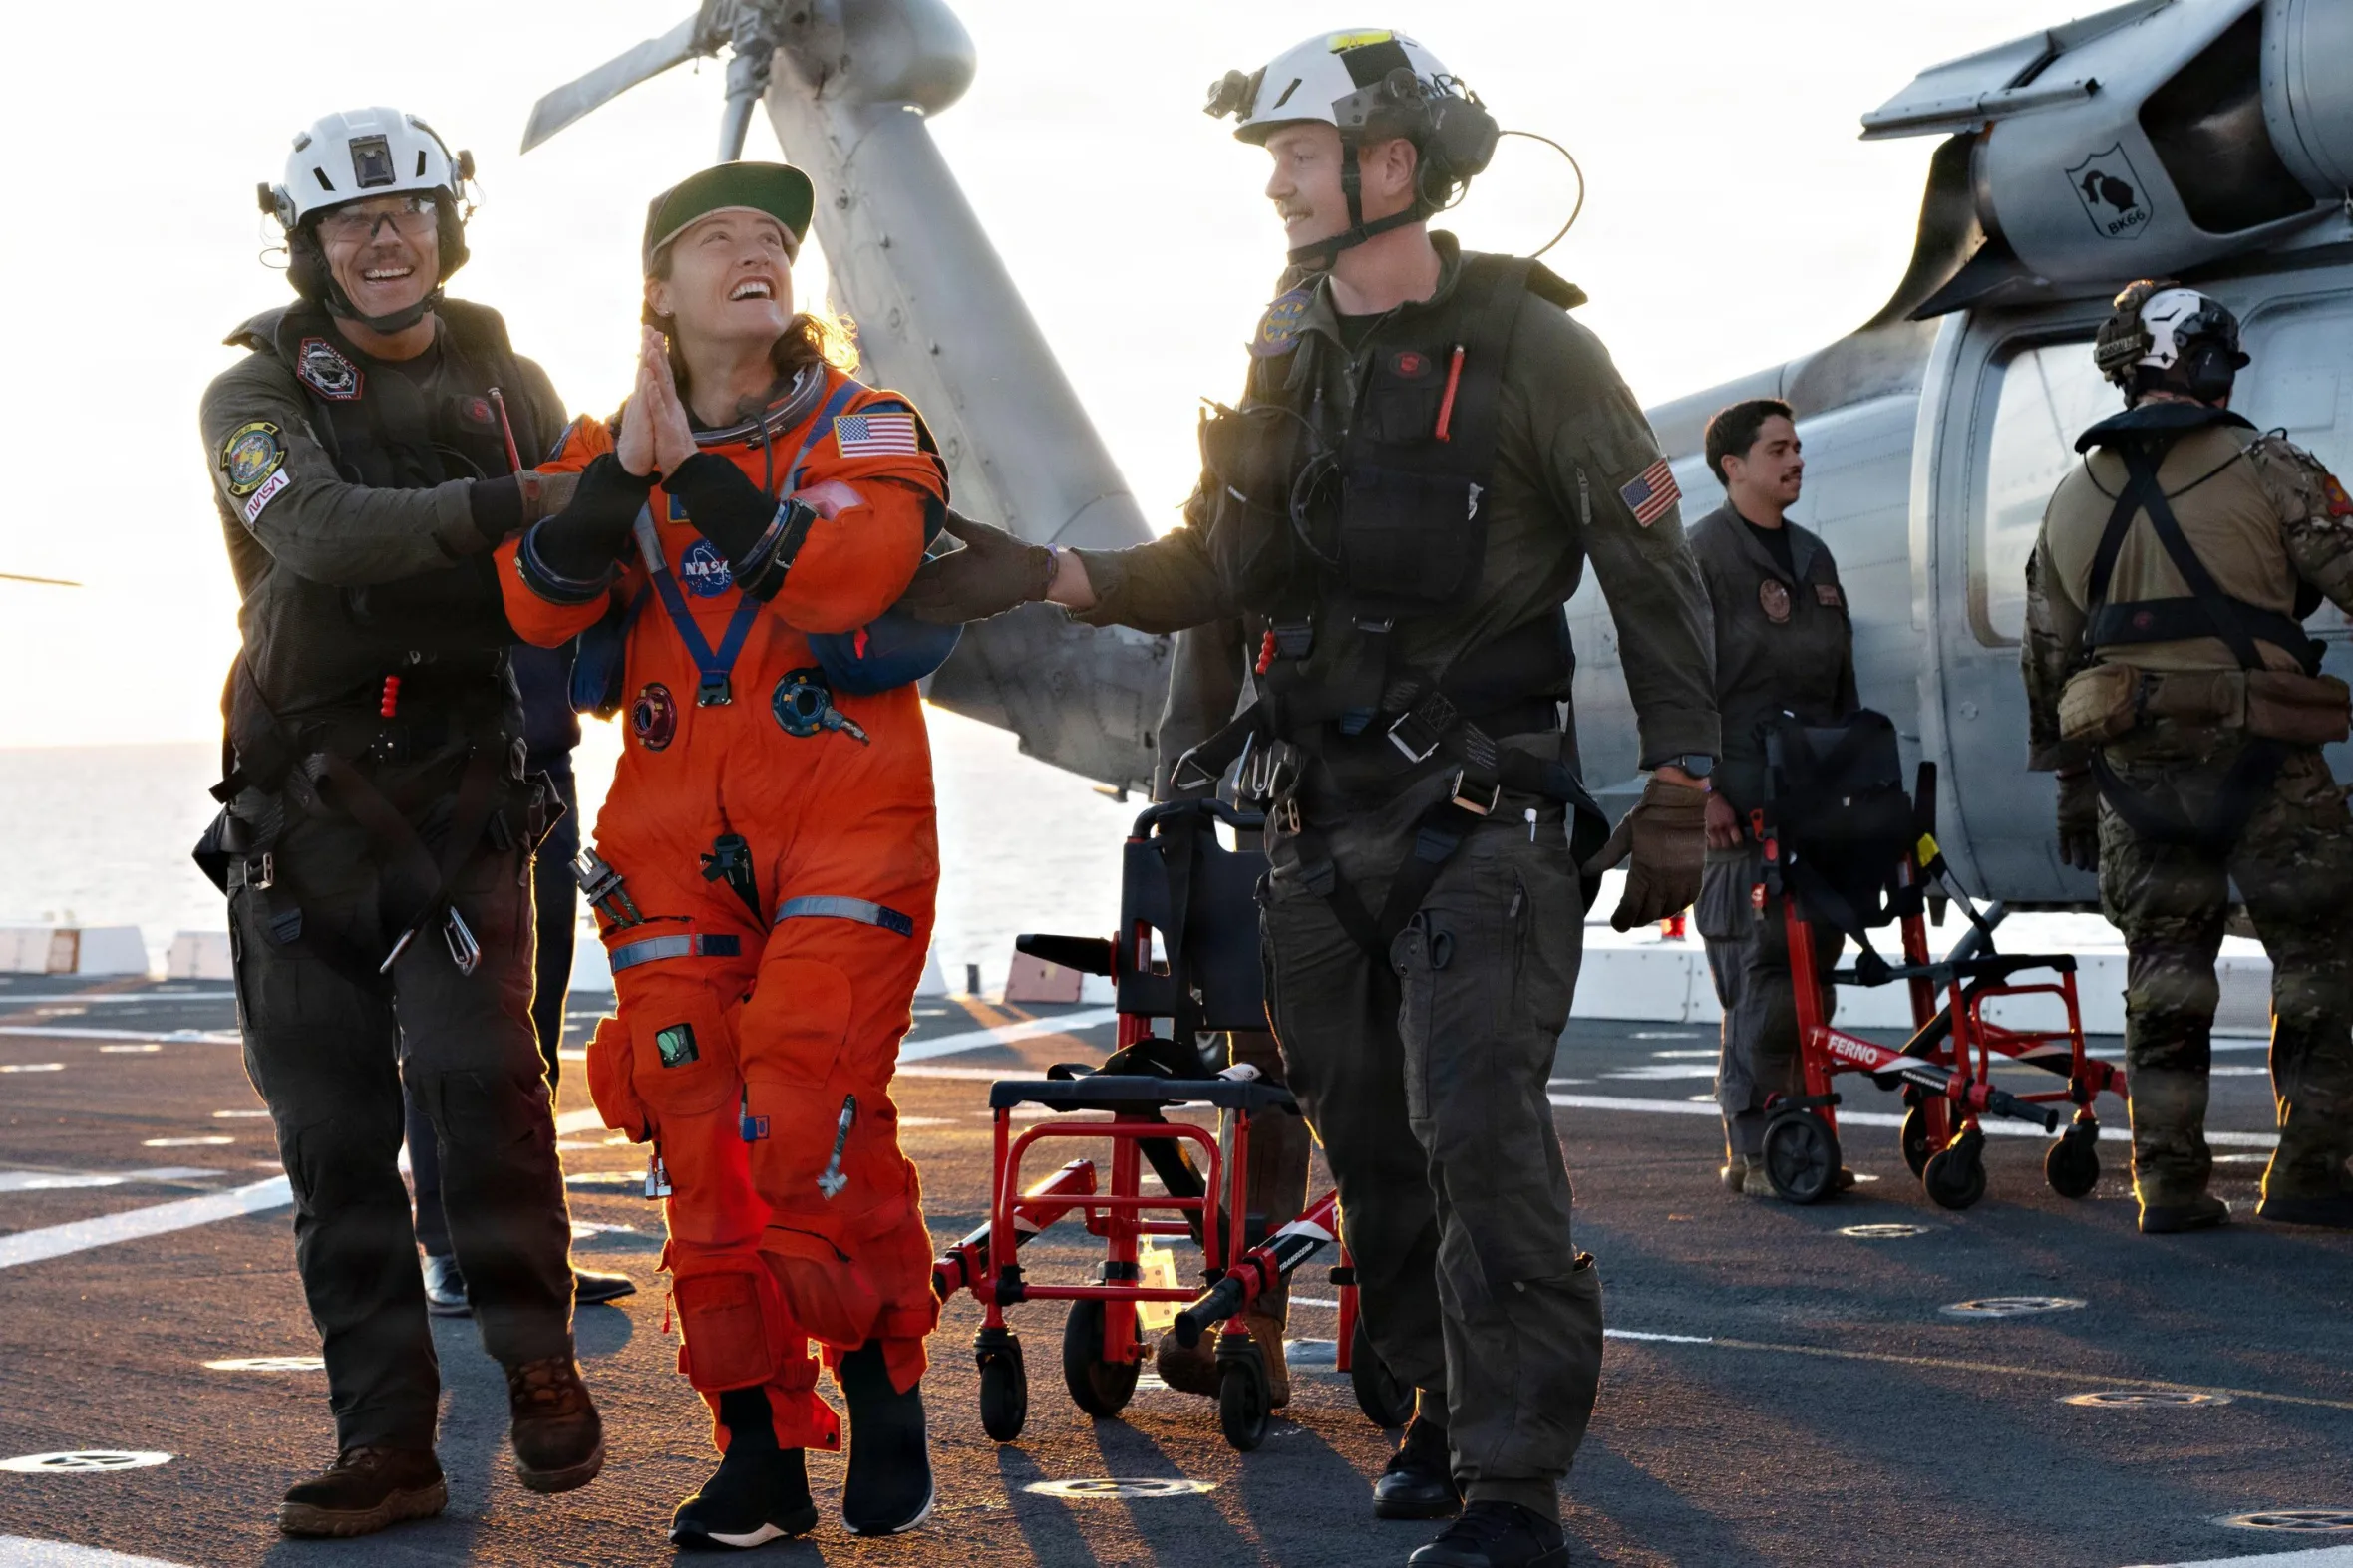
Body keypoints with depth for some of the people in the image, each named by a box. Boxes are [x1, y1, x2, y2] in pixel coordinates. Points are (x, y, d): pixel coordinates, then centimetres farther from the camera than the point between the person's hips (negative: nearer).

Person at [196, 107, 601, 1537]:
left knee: (476, 1067, -21)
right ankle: (386, 1443, 8)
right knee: (335, 1135, 1)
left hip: (462, 791, 0)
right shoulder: (259, 396, 2)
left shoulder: (508, 385, 10)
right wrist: (506, 505, -30)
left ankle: (538, 1358, -3)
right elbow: (321, 533, -18)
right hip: (298, 810, 0)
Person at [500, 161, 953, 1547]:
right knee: (705, 1145, 0)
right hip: (676, 847, 4)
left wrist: (696, 463, -16)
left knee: (807, 1119, -16)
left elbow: (848, 572, -20)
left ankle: (886, 1382, 5)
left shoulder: (867, 429, 1)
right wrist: (627, 471, -18)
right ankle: (759, 1445, 10)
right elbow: (539, 606, -5)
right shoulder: (611, 449, 12)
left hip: (846, 832, -4)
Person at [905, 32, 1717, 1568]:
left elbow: (1657, 578, -6)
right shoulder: (1294, 357, 11)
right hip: (1322, 819, 7)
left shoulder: (1530, 347, -7)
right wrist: (1045, 574, -7)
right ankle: (1453, 1414, 25)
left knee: (1478, 1126, -16)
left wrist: (1677, 793, -10)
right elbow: (1218, 567, 8)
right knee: (1370, 1144, 10)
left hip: (1482, 813, -6)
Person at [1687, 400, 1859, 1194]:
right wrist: (1700, 790, -17)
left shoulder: (1812, 556, 20)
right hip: (1738, 805, -8)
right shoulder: (1700, 554, -5)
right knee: (1759, 970, -11)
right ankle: (1754, 1149, -8)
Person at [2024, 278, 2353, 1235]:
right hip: (2261, 761, -5)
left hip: (2133, 767, 5)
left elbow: (2048, 661, 16)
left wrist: (2071, 790, 23)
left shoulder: (2074, 498, 11)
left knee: (2164, 974, 10)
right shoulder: (2264, 471, -7)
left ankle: (2168, 1182, 8)